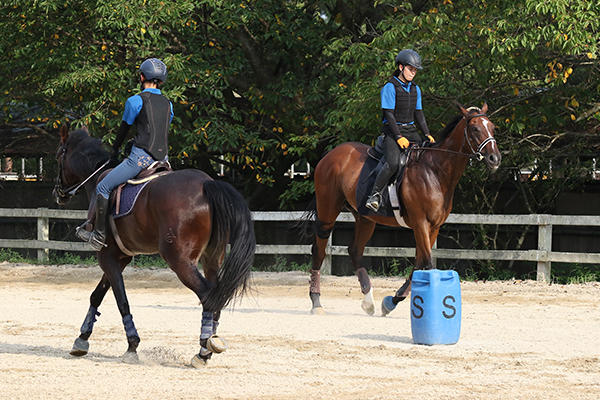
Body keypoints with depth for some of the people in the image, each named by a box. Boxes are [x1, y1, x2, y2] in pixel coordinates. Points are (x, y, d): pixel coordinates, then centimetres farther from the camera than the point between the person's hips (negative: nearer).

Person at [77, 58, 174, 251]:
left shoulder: (135, 101, -3)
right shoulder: (168, 104, 14)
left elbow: (124, 128, 7)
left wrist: (115, 150, 24)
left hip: (141, 157, -7)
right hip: (162, 158, 7)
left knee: (103, 188, 1)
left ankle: (99, 236, -1)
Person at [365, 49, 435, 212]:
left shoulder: (415, 89, 13)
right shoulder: (390, 87, -8)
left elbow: (418, 113, 17)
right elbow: (389, 114, -12)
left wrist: (427, 134, 5)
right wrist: (399, 137, -19)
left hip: (410, 131, 7)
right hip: (392, 131, -7)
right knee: (393, 163, -30)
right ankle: (375, 194, -20)